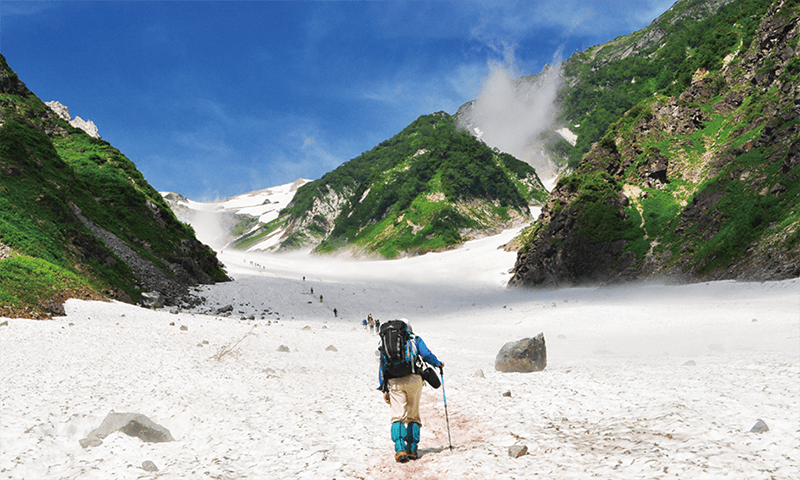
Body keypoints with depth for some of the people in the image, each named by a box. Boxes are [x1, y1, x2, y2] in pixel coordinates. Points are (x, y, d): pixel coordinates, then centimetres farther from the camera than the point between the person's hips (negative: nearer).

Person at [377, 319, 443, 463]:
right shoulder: (414, 339, 15)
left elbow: (382, 366, 16)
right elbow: (427, 355, 3)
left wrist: (384, 389, 17)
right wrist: (438, 363, 23)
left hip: (393, 382, 1)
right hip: (413, 379, -1)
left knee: (398, 416, -3)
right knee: (413, 417, 10)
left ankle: (400, 450, -19)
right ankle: (412, 450, 8)